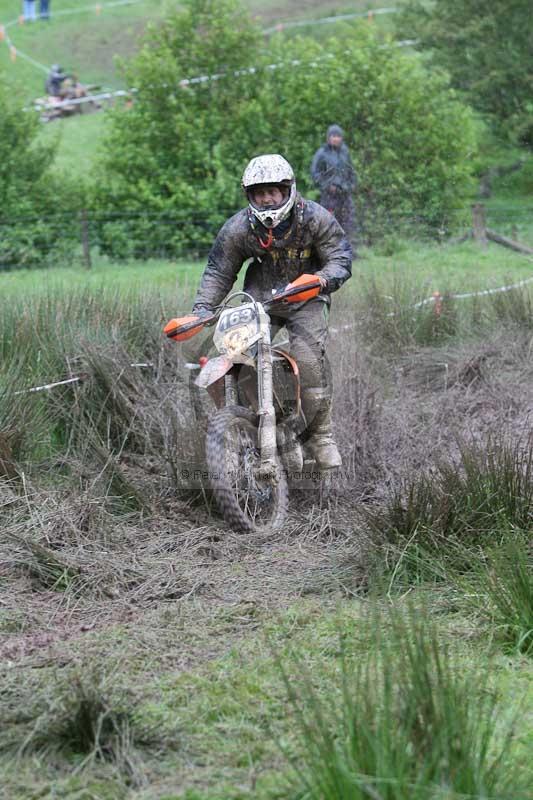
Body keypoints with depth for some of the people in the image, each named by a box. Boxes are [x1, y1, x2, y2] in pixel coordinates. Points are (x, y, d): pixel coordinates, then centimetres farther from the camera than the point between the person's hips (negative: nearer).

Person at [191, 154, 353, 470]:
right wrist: (201, 310, -15)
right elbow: (219, 272, -1)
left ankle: (321, 434, -7)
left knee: (310, 358, -23)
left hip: (306, 297, -2)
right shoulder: (238, 228, -8)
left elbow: (340, 257, -12)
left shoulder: (315, 218, -12)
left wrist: (324, 278, -35)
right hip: (260, 297, 2)